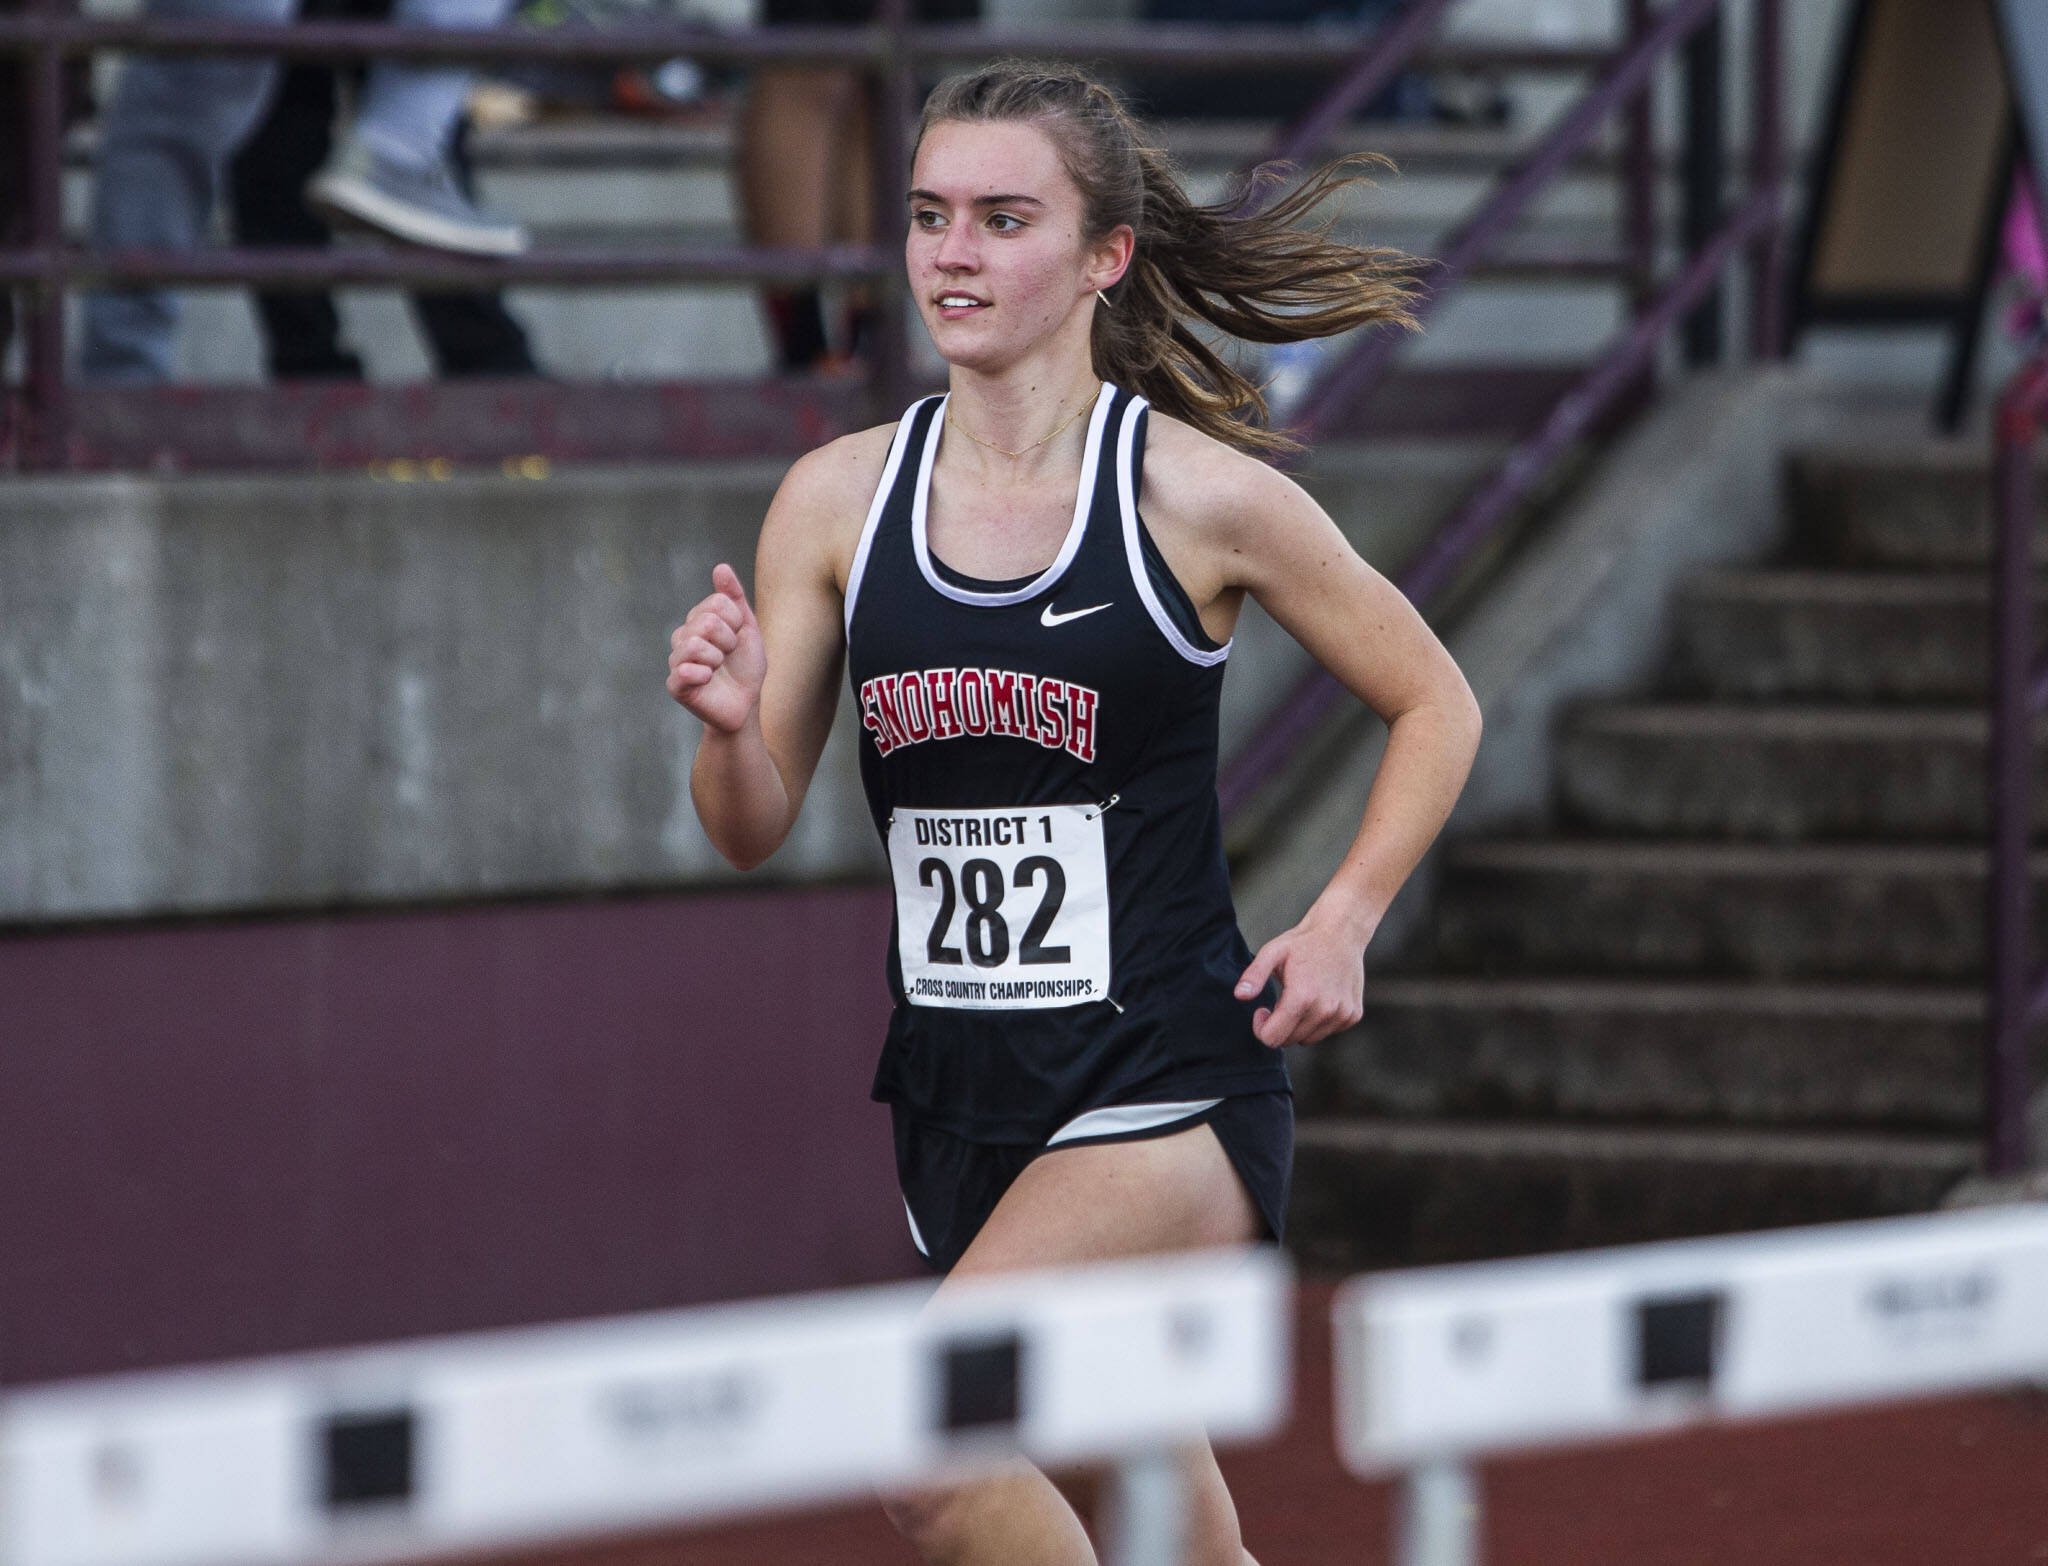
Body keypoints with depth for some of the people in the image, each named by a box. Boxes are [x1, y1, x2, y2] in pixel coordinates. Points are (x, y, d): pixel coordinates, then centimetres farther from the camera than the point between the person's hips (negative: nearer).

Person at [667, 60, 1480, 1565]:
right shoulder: (839, 498, 2)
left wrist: (1343, 922, -8)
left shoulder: (1199, 496, -8)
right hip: (962, 1094, 5)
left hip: (1167, 1091, -5)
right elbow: (756, 828, 5)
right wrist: (729, 725, -16)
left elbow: (1436, 706, 5)